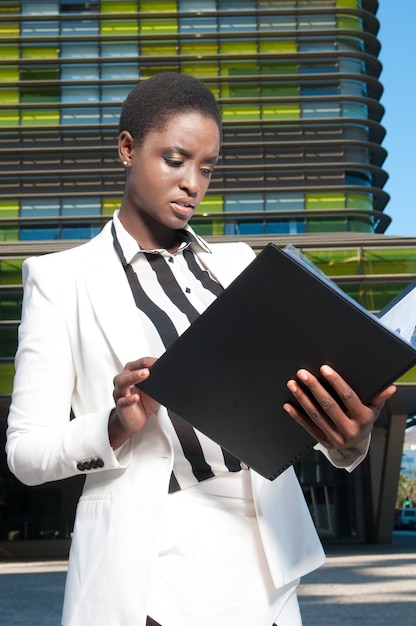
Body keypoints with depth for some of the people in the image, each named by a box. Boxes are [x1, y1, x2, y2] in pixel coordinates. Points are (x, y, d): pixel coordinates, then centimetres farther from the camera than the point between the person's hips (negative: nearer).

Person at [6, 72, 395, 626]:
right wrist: (119, 426, -21)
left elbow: (301, 384, 4)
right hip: (145, 579, -3)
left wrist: (351, 439, -18)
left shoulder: (239, 265, 10)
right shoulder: (62, 278, 0)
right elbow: (26, 451, -3)